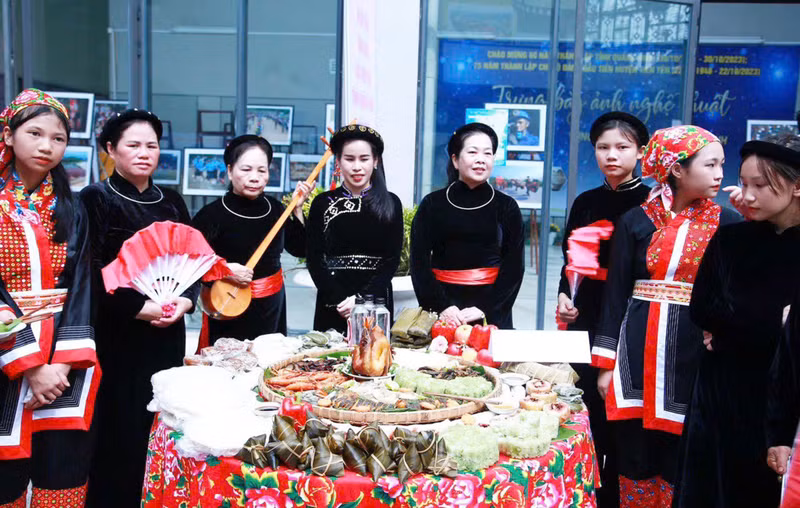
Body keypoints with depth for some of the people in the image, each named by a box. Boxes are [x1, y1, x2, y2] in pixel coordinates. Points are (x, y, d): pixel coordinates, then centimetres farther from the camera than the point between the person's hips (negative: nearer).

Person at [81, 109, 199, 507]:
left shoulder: (171, 202, 12)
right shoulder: (96, 199, -3)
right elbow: (91, 269, -11)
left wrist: (185, 301, -5)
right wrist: (140, 307, -16)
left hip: (169, 332, 5)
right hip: (118, 334, -4)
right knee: (121, 426, -1)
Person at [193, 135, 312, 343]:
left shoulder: (274, 207, 2)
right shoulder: (212, 213, -13)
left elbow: (299, 249, 5)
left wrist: (297, 209, -3)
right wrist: (224, 270, -25)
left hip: (273, 307, 5)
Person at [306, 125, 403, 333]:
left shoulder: (390, 204, 4)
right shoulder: (323, 203, 5)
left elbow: (392, 260, -1)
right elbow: (314, 259, 0)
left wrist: (362, 298, -13)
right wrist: (339, 299, -13)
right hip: (333, 306, 0)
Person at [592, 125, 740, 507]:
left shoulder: (727, 223, 3)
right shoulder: (636, 221, 3)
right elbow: (615, 292, 3)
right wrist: (606, 363, 0)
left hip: (696, 352, 0)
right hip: (639, 350, 0)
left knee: (682, 459, 6)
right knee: (635, 454, 8)